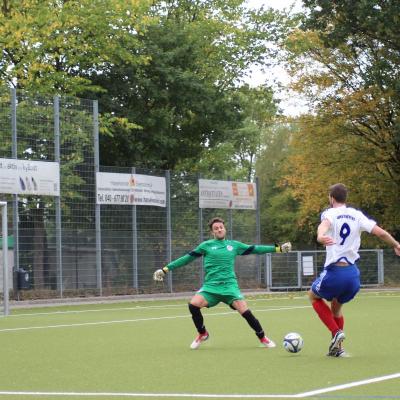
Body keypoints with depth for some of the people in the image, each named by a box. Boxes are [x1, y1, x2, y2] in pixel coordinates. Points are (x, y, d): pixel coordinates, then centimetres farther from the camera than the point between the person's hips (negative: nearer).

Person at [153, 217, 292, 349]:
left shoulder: (234, 245, 12)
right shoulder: (206, 246, 7)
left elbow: (254, 249, 16)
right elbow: (187, 258, 10)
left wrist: (279, 248, 15)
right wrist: (166, 269, 8)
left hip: (230, 285, 0)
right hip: (210, 286, 0)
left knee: (245, 312, -16)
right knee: (193, 304, -24)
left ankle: (263, 338, 6)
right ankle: (202, 334, 2)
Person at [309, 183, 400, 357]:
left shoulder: (330, 213, -4)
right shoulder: (357, 215, 8)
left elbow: (324, 225, -29)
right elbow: (381, 233, 2)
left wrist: (321, 236, -52)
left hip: (334, 272, -5)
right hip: (353, 274, 5)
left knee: (313, 296, 24)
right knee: (336, 307, 29)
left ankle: (336, 333, 6)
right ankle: (337, 347, 23)